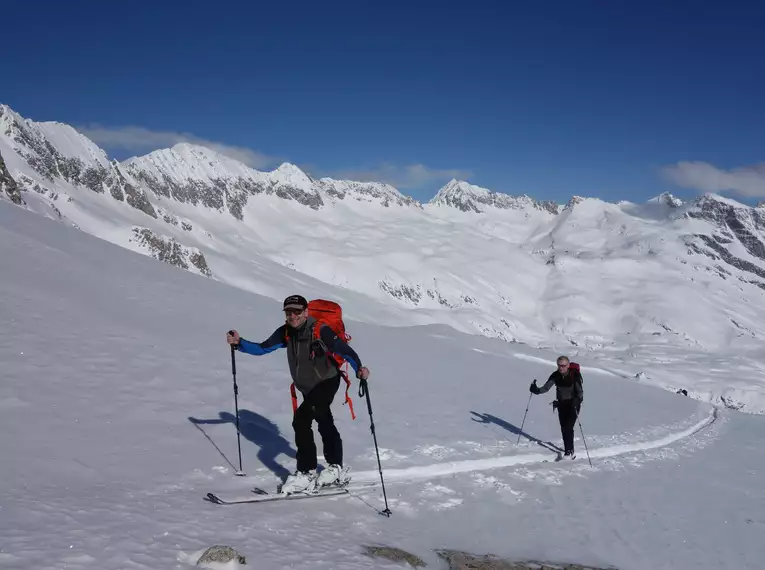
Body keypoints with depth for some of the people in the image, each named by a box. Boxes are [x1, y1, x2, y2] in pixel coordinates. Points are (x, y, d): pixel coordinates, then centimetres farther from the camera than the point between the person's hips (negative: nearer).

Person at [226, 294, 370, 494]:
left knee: (301, 419, -19)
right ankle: (336, 470, 31)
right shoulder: (286, 332, -8)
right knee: (325, 424, 16)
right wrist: (239, 343, -17)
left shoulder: (321, 331, -25)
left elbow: (344, 350, -28)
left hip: (327, 382, -7)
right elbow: (262, 348, -4)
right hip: (308, 388, 7)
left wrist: (359, 369, -44)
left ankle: (306, 474, -8)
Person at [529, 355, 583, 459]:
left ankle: (569, 451, -6)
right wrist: (537, 390, -27)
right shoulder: (556, 375, -7)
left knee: (568, 427, -14)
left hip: (573, 404, -5)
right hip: (561, 404, 5)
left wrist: (577, 401, -38)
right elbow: (546, 387, -7)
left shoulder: (575, 375, -19)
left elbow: (580, 392, -19)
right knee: (563, 428, 8)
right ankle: (569, 450, 22)